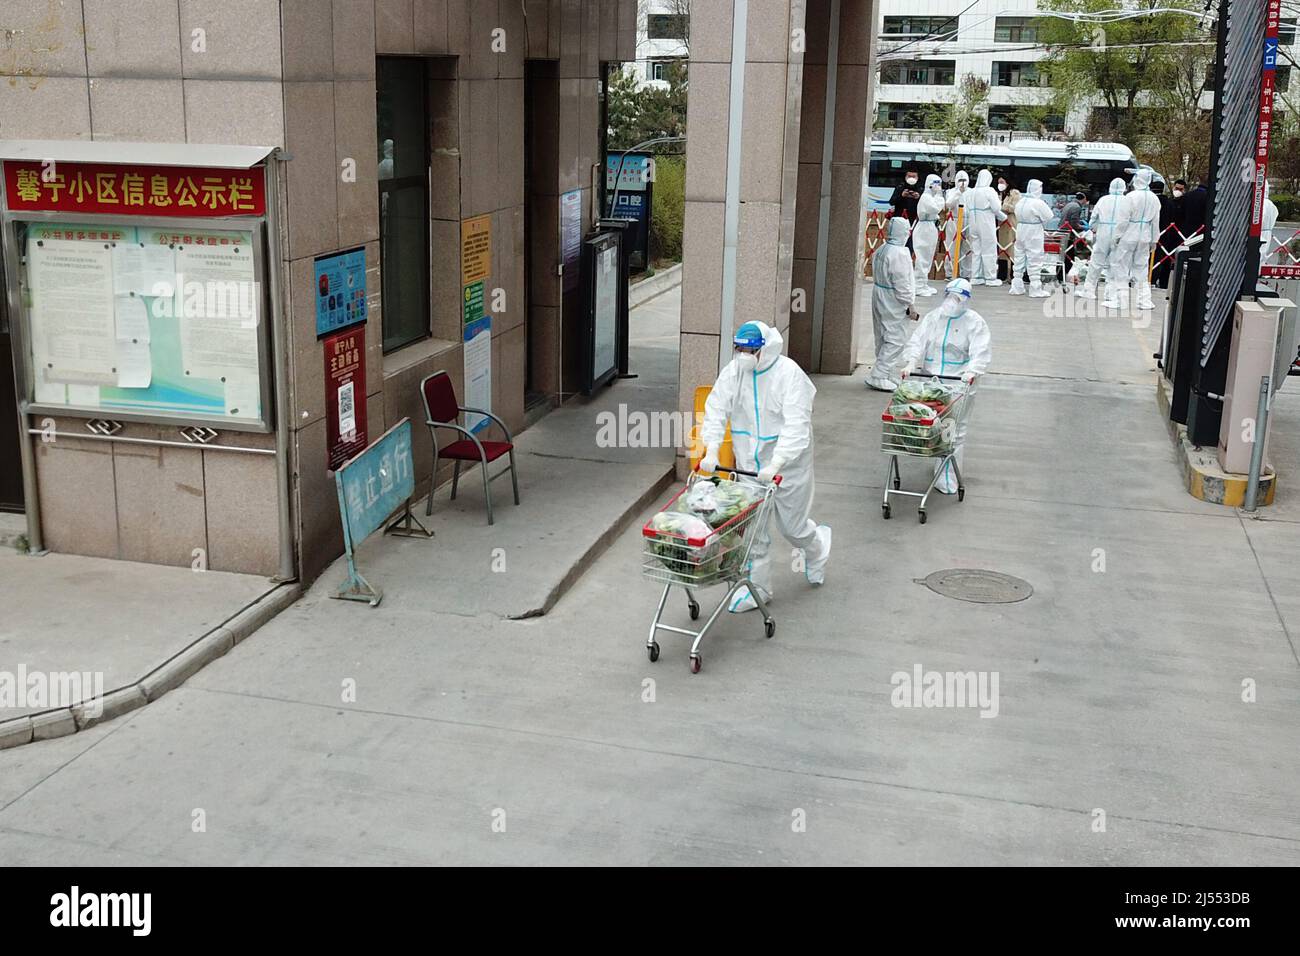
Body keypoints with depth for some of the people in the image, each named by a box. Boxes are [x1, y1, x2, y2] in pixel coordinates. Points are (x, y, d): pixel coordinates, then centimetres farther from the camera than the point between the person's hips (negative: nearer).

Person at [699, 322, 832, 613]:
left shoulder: (789, 374, -20)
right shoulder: (733, 371, -4)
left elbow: (796, 427, -26)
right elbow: (716, 411, -6)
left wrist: (775, 465, -35)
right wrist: (711, 452, -20)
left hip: (786, 462, -4)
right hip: (749, 463, 4)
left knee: (792, 523, 8)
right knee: (751, 526, 6)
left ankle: (817, 546, 43)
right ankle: (758, 587, 19)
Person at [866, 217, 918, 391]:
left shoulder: (880, 251, 10)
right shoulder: (899, 253, -19)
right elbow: (902, 283, -20)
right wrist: (909, 305, -13)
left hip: (879, 297, 10)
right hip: (894, 303, -10)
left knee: (883, 339, 14)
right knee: (895, 339, -5)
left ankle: (888, 376, 24)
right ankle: (879, 377, -7)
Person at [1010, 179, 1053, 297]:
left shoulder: (1021, 202, 5)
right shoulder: (1038, 203, -16)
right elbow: (1048, 217, -11)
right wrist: (1041, 223, 7)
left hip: (1021, 231, 7)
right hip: (1033, 234, -7)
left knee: (1019, 258, 13)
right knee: (1034, 261, -2)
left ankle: (1016, 287, 18)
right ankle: (1036, 290, 1)